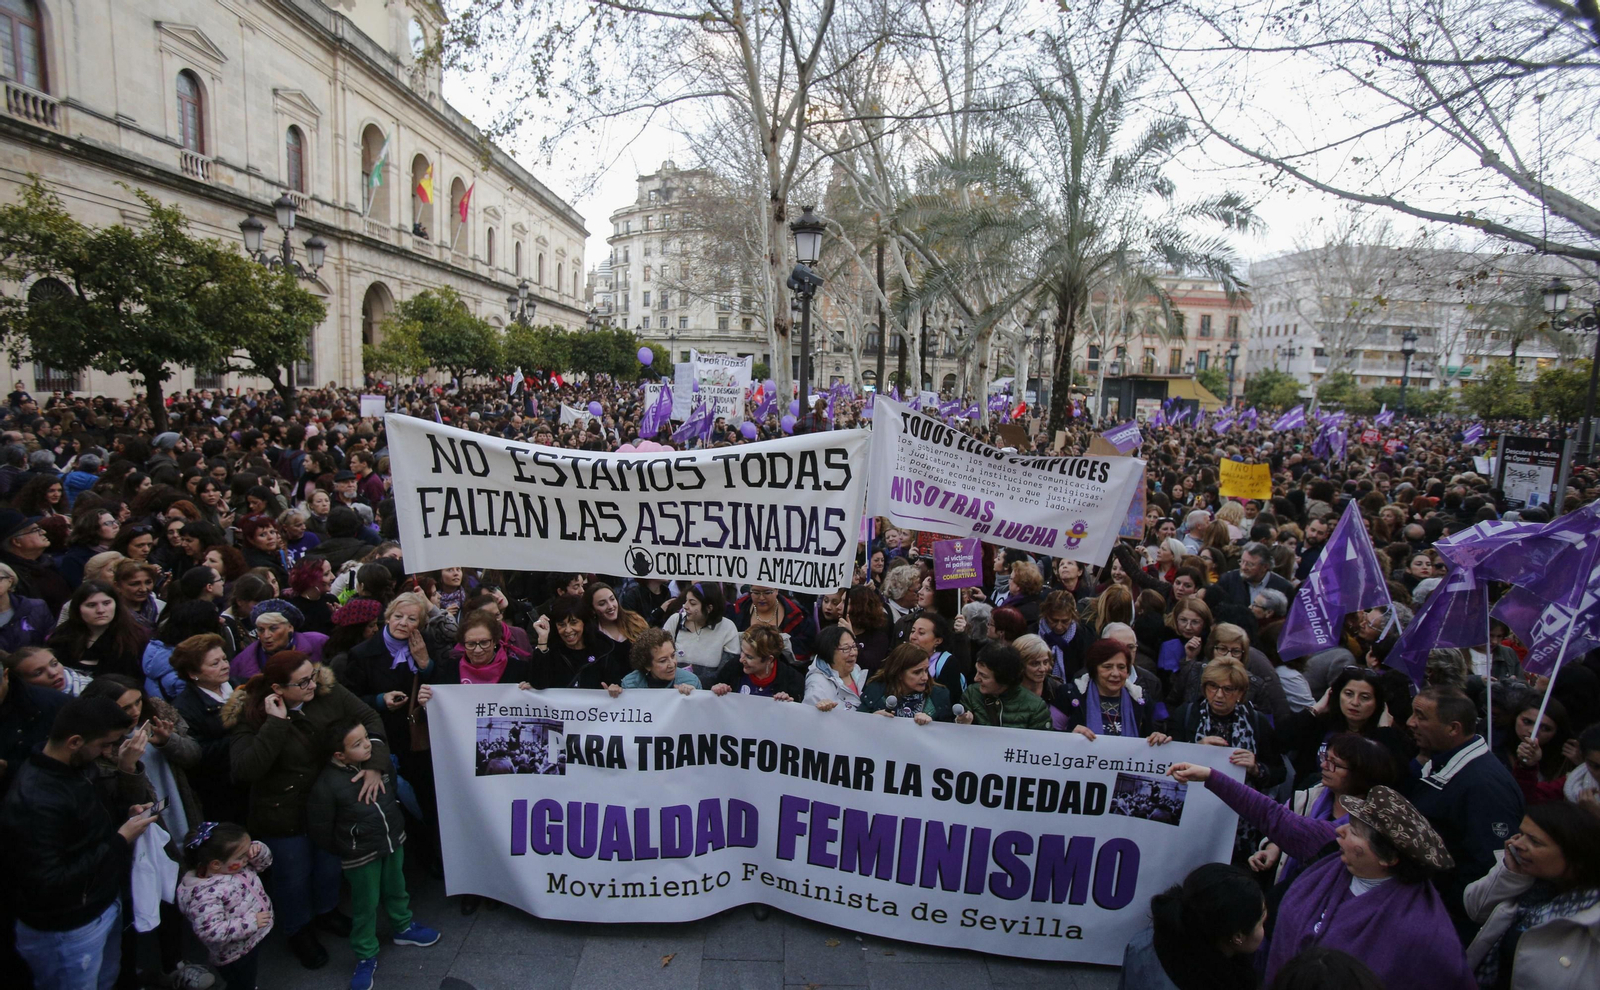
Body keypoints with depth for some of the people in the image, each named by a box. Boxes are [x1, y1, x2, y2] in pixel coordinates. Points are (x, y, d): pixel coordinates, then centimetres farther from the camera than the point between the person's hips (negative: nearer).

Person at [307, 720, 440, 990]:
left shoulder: (378, 762, -9)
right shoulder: (327, 784, -25)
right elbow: (319, 828, -14)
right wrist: (344, 852, -3)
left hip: (394, 842, 5)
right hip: (360, 856, -5)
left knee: (396, 890, 24)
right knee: (365, 906, 10)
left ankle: (403, 927, 48)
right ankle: (366, 956, 30)